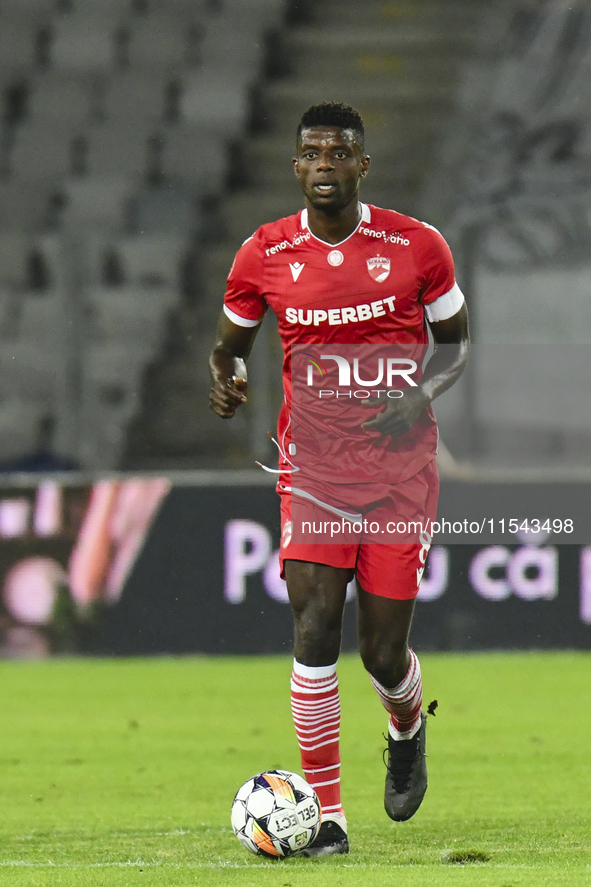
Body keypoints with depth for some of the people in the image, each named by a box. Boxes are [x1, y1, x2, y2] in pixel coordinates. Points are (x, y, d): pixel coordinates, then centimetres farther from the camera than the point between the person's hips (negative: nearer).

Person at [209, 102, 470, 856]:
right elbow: (230, 342, 14)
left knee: (383, 652, 1)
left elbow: (454, 341, 10)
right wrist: (224, 379, -9)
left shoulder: (416, 247, -2)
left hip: (400, 469, 0)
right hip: (313, 466, 0)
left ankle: (407, 728, 39)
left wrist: (422, 393, -10)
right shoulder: (264, 255, 0)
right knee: (314, 626, -15)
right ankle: (327, 814, -9)